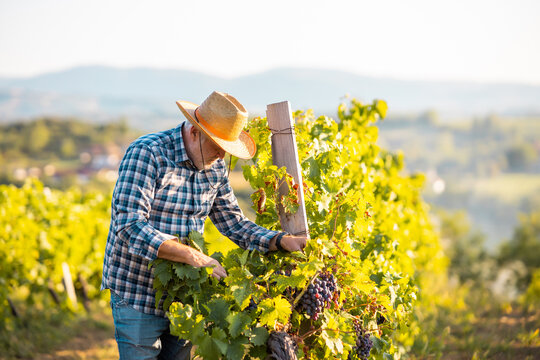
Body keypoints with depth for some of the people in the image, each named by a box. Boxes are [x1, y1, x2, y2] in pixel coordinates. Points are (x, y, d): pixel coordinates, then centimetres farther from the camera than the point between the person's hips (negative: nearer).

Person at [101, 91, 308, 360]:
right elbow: (130, 227, -26)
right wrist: (193, 256, -33)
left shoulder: (215, 167, 5)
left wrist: (282, 241, -7)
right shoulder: (146, 153, -17)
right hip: (138, 293, -6)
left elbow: (234, 223, 9)